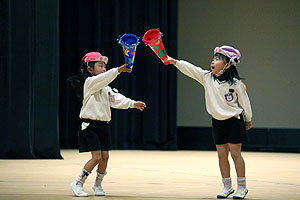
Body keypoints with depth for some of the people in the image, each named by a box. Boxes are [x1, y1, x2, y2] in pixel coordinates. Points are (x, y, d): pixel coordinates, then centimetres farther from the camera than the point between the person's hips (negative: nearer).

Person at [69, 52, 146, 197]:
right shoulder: (89, 82, -7)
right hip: (90, 125, -7)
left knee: (105, 157, 5)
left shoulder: (105, 88, 15)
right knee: (96, 157, -12)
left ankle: (97, 185, 24)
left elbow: (116, 99, 6)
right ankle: (78, 184, -1)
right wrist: (117, 70, -37)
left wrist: (132, 103, -7)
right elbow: (102, 79, -26)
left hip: (103, 125, 7)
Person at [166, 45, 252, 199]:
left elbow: (244, 102, -1)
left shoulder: (235, 83, -13)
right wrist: (175, 62, -26)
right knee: (222, 155, 7)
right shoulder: (207, 77, -2)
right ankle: (227, 187, 16)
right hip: (217, 122, 4)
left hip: (233, 121, -4)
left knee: (235, 154, -2)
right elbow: (190, 69, -12)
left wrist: (248, 120, 9)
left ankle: (242, 187, 6)